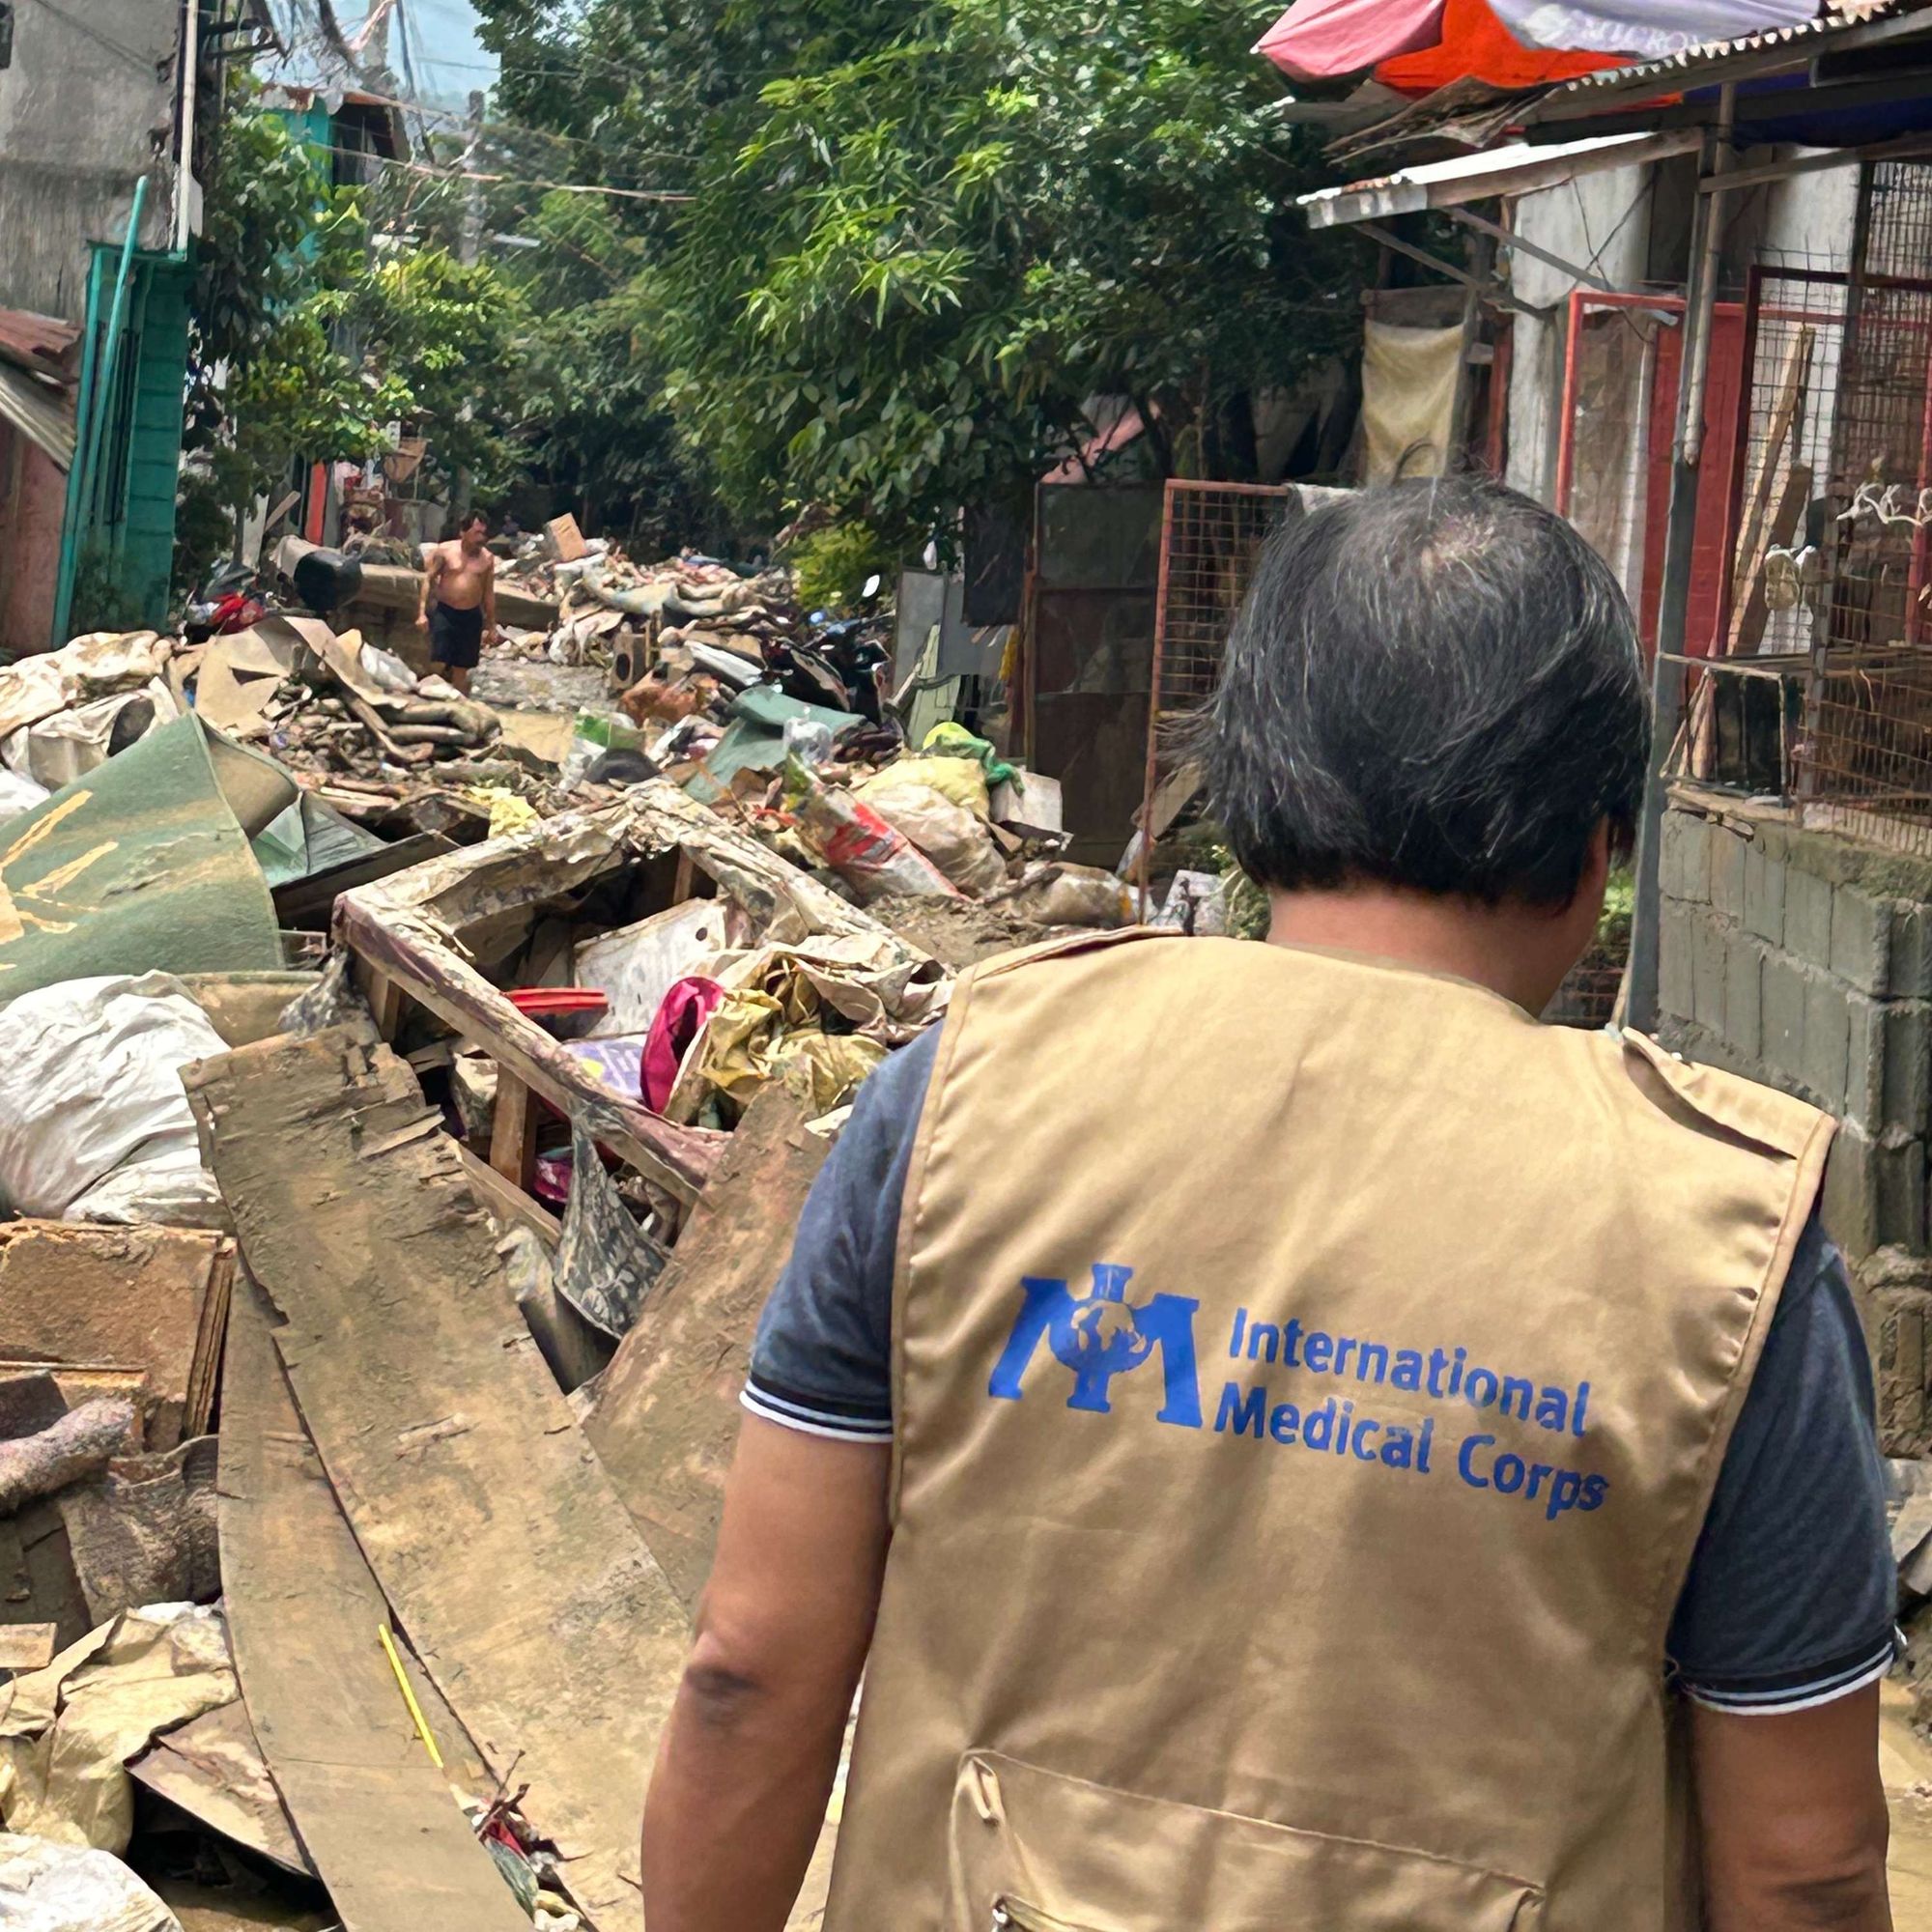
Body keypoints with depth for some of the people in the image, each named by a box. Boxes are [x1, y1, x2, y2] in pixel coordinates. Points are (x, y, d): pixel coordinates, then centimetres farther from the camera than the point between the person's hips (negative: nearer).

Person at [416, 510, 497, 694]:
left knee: (461, 668, 7)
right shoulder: (445, 551, -4)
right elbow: (428, 579, -1)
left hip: (472, 616, 2)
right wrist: (422, 612, -8)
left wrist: (491, 625, 11)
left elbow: (489, 593, 9)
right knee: (437, 664, -10)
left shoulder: (487, 558, 2)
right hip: (444, 612, -2)